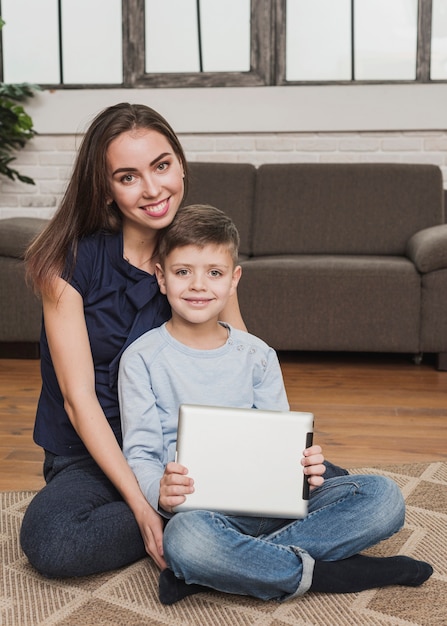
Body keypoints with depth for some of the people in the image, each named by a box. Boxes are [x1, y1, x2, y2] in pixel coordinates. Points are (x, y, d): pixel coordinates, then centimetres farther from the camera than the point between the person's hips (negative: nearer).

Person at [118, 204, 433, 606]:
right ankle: (330, 573, -20)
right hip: (197, 507, -4)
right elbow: (140, 454, -4)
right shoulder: (142, 359, 0)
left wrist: (304, 467, -16)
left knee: (384, 497, -16)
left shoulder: (257, 356, 10)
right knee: (186, 538, -41)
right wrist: (160, 492, -27)